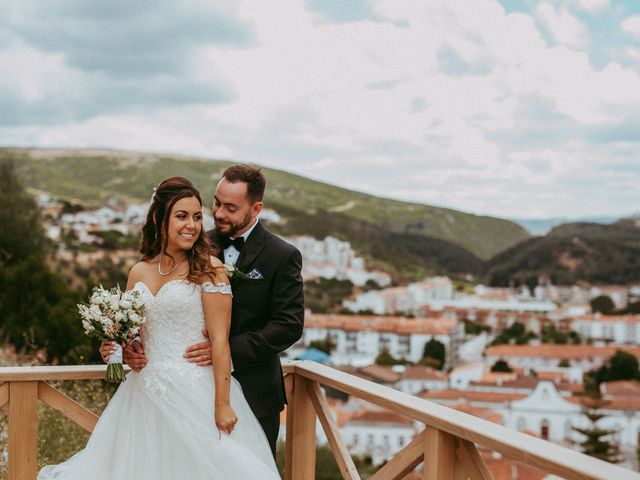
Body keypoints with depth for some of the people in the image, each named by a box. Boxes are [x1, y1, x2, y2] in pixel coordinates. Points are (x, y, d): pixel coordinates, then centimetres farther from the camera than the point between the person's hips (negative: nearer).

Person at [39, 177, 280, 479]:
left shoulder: (208, 269, -7)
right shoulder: (139, 273, 9)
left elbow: (220, 339, -11)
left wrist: (223, 405, -15)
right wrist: (115, 347, -2)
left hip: (195, 394, -5)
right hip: (146, 394, 5)